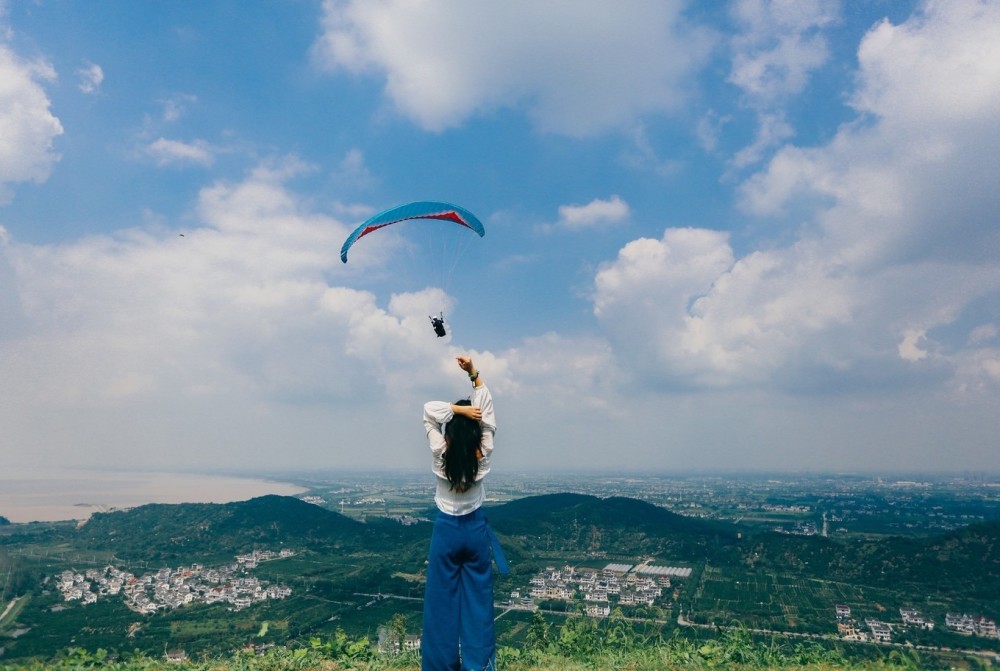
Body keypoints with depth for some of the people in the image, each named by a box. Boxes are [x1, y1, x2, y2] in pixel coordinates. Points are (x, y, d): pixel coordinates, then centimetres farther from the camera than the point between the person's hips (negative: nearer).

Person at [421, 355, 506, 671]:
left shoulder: (440, 455, -18)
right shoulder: (483, 455, -15)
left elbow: (429, 409, -14)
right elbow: (487, 410, -11)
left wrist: (458, 409, -24)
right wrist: (474, 373, -18)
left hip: (446, 529, -1)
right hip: (475, 528, 1)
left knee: (442, 597, 11)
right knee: (478, 596, 11)